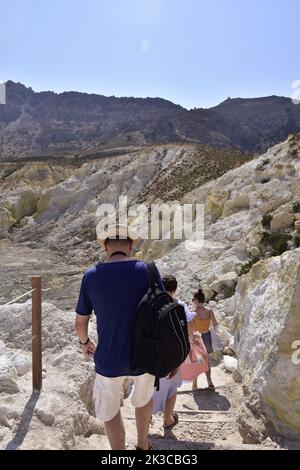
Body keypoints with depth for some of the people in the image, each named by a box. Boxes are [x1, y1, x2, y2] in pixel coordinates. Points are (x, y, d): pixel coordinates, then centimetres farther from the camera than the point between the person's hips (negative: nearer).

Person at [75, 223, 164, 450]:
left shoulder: (91, 276, -11)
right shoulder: (148, 270, -13)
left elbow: (80, 323, -1)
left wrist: (85, 342, 21)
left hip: (108, 361, -1)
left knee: (110, 410, 26)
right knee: (144, 397, 32)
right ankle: (142, 445, 50)